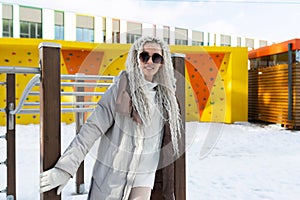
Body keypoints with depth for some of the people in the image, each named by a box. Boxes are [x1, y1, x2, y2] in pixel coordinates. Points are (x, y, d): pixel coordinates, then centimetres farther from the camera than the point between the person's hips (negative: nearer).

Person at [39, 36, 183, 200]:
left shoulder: (165, 93, 3)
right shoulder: (121, 88, -13)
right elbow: (92, 128, -15)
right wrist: (66, 167, -20)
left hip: (144, 173, 4)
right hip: (113, 170, -3)